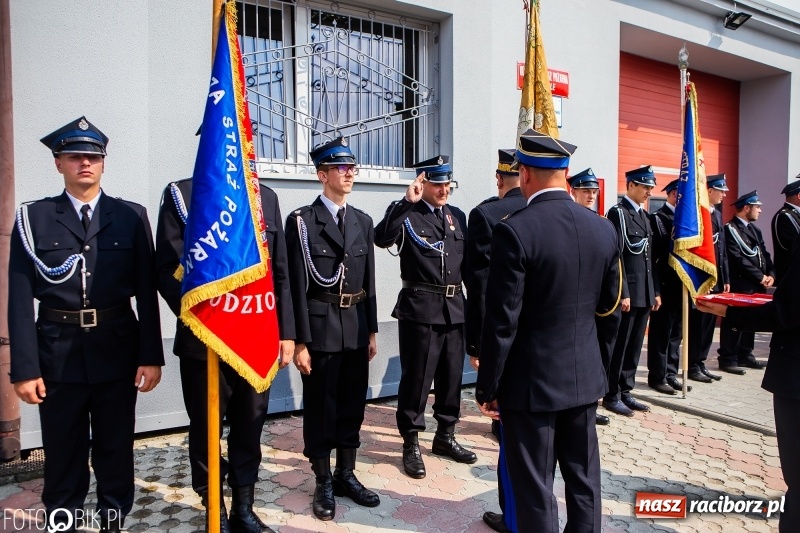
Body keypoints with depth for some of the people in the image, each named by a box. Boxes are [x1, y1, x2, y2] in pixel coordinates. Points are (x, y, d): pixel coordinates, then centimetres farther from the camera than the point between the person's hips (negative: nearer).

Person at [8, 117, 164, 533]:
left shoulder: (131, 216, 3)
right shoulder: (33, 218, 2)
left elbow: (147, 293, 0)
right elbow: (20, 299, -2)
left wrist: (151, 356, -4)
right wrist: (24, 368, -7)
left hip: (118, 353, 0)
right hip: (58, 355, 0)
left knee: (116, 452, 13)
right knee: (63, 456, 12)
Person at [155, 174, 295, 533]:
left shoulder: (266, 198, 10)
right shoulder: (181, 194, 0)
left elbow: (280, 272, 8)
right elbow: (168, 269, -6)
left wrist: (285, 332, 4)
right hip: (202, 340, -2)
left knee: (249, 427, 13)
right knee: (207, 429, 11)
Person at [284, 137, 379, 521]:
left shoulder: (363, 221, 10)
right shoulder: (302, 220, -6)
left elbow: (369, 280, 12)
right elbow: (297, 286, -9)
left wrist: (372, 331, 10)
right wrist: (301, 341, -12)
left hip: (356, 327, 5)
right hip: (320, 328, -5)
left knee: (352, 404, 14)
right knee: (320, 407, 7)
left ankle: (346, 475, 31)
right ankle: (323, 483, 24)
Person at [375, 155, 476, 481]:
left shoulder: (457, 216, 13)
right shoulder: (407, 215, -5)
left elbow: (466, 261, 16)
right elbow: (382, 238, -25)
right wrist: (407, 201, -27)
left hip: (454, 307, 6)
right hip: (420, 308, -6)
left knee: (452, 376, 15)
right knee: (417, 378, 2)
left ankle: (445, 436, 32)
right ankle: (411, 444, 17)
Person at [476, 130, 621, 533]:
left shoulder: (514, 230, -19)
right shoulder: (604, 228, 0)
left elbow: (501, 321, -18)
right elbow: (608, 303, 12)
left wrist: (487, 386, -7)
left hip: (531, 381, -6)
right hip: (585, 376, 6)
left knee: (535, 490, 8)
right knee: (584, 481, 19)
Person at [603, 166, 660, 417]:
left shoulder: (644, 215, 16)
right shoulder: (618, 212, -9)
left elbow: (649, 257, 17)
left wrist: (655, 291, 14)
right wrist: (623, 293, -19)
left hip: (645, 293, 8)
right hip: (628, 292, -8)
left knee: (635, 346, 13)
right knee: (619, 346, 0)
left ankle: (625, 391, 23)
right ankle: (612, 395, 10)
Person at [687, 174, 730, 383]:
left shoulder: (718, 215, 15)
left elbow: (722, 250, 17)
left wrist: (725, 279, 14)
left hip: (716, 279, 8)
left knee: (709, 323, 12)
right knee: (697, 323, 0)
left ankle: (701, 363, 22)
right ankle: (692, 366, 10)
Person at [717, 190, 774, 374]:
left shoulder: (754, 229, 19)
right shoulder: (730, 229, -8)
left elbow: (764, 254, 15)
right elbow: (738, 259, -16)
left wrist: (771, 274, -1)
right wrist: (760, 277, -13)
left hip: (757, 286, 8)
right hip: (739, 286, -8)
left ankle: (745, 355, 23)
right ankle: (727, 359, 2)